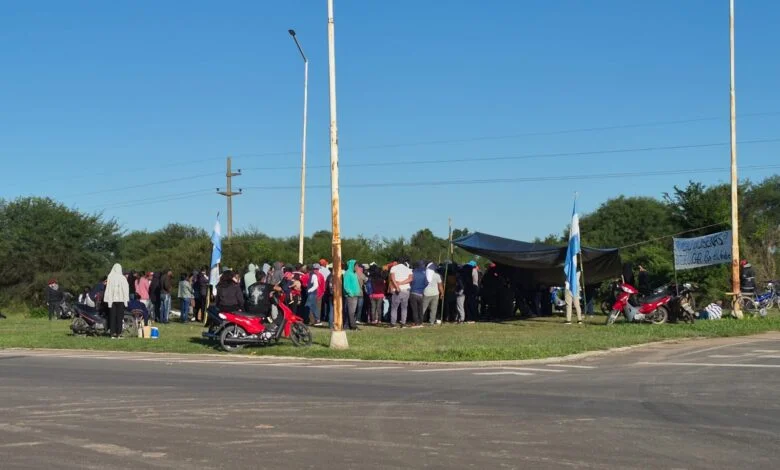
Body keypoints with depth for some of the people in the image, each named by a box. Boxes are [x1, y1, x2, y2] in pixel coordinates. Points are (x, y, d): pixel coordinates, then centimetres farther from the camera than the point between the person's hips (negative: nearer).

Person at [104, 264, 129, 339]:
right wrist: (126, 299, 2)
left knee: (112, 316, 7)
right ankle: (119, 332, 1)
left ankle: (113, 332, 3)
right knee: (119, 316, 4)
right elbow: (126, 289, -5)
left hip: (112, 299, 1)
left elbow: (108, 289, -2)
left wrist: (108, 299, 2)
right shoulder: (123, 278, -7)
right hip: (121, 299, -1)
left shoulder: (110, 277, -4)